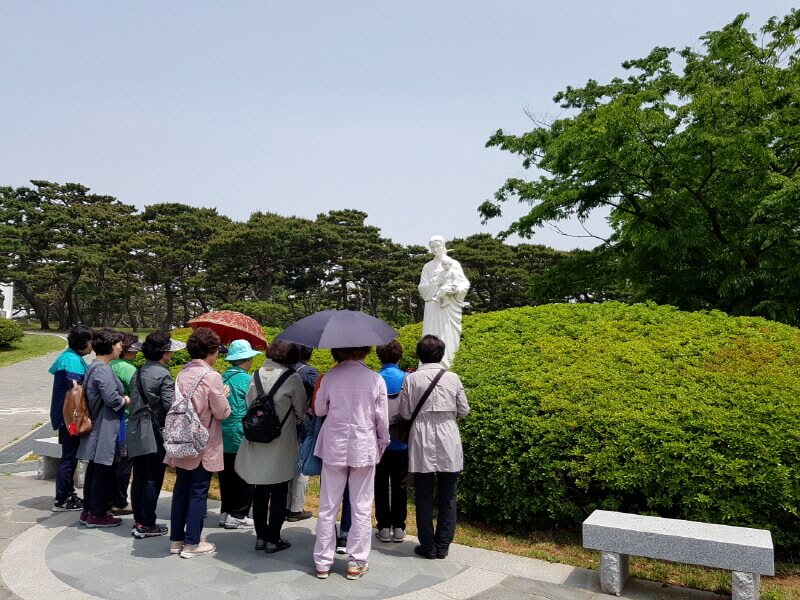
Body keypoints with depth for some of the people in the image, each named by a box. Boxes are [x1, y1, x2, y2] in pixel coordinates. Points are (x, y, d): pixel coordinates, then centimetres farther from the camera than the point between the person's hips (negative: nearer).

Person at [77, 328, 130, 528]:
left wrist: (122, 399, 10)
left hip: (97, 427, 10)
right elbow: (112, 398, -24)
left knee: (94, 470, 17)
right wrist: (126, 400, -6)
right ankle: (97, 515, 10)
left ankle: (89, 511, 27)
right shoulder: (103, 369, -19)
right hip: (105, 428, -10)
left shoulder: (94, 366, 13)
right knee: (104, 471, 0)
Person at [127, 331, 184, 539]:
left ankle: (138, 521, 21)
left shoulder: (138, 373, 9)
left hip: (136, 433, 7)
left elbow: (134, 401, 12)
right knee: (153, 480, 2)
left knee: (139, 477, 13)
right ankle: (147, 525, 8)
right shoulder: (163, 374, -14)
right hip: (155, 434, -7)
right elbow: (170, 405, -19)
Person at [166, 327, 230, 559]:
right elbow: (222, 412, -14)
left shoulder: (183, 373, 3)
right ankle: (192, 543, 12)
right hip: (203, 445, -6)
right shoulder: (212, 376, -17)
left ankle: (176, 539, 25)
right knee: (198, 493, 4)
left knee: (181, 490, 15)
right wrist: (224, 396, 3)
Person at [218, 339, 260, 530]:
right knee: (244, 478, 5)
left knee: (226, 477, 15)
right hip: (241, 436, -6)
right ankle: (237, 515, 8)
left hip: (222, 436, 6)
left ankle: (225, 512, 23)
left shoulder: (222, 378, 3)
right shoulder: (247, 380, -13)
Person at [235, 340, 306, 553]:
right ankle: (273, 540, 13)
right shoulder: (292, 378, -12)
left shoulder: (258, 374, 1)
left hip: (257, 442, 5)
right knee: (279, 494, 8)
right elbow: (301, 411, -4)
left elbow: (249, 403, 8)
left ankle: (260, 536, 24)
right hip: (280, 445, -5)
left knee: (260, 492, 16)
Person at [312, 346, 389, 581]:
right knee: (361, 509, 10)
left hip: (334, 447, 1)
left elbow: (319, 410, 6)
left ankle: (323, 563, 18)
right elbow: (382, 419, -3)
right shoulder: (376, 379, -8)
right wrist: (382, 444, 11)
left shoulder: (329, 377, -6)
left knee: (328, 508, 11)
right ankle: (356, 563, 16)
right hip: (364, 448, -1)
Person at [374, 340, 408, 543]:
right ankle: (398, 527, 15)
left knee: (380, 486, 10)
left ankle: (384, 527, 15)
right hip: (401, 442, 1)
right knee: (399, 485, 10)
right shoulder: (407, 379, -7)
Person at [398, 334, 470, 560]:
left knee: (424, 496, 9)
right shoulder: (452, 378, -4)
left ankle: (428, 546, 16)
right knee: (447, 496, 12)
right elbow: (463, 410, 3)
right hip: (448, 441, 1)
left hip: (422, 441, 0)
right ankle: (442, 545, 17)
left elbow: (405, 413, -2)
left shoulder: (411, 379, -5)